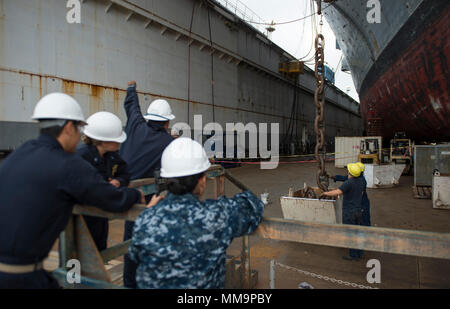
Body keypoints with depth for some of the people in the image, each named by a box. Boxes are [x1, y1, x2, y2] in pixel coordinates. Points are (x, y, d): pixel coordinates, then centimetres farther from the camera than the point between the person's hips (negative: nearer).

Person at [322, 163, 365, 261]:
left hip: (349, 212, -8)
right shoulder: (361, 181, 3)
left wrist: (326, 193, -12)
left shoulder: (349, 182, -22)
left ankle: (353, 255, 9)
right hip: (358, 210, 8)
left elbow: (337, 192, -28)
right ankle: (359, 253, 26)